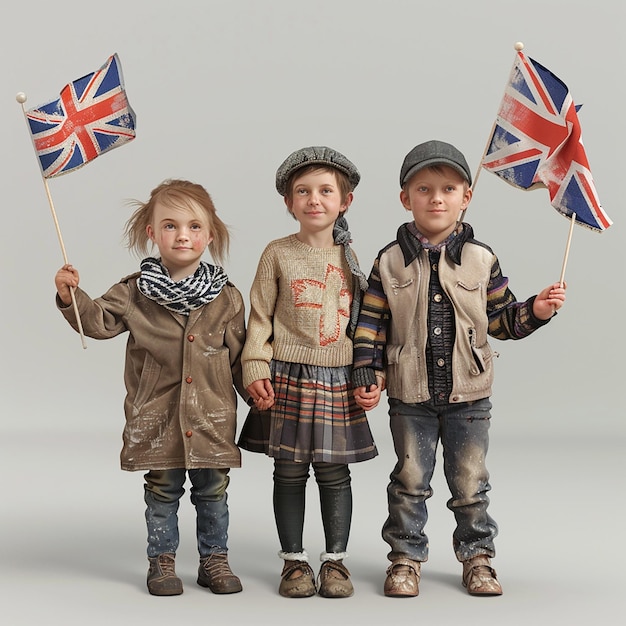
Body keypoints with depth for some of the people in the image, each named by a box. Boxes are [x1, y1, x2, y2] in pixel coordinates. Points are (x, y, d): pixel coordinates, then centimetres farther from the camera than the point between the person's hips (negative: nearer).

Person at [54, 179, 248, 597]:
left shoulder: (227, 297, 1)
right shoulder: (135, 293, -2)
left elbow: (239, 355, 6)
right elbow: (98, 321, -3)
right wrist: (71, 297, -19)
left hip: (212, 417, 1)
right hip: (157, 417, -1)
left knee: (213, 492, 10)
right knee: (162, 491, 8)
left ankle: (215, 560, 23)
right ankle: (162, 561, 22)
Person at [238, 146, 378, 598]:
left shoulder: (349, 258, 7)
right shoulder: (278, 254, 0)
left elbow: (365, 320, 12)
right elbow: (260, 316, 1)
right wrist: (256, 368, -8)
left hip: (339, 381, 2)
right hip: (288, 379, -2)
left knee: (334, 472, 6)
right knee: (289, 470, 5)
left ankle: (336, 560, 18)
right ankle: (294, 561, 17)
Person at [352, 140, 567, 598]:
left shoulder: (482, 260, -1)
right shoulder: (390, 261, -3)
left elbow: (500, 319, 6)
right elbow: (371, 322, 0)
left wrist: (535, 310, -11)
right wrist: (367, 375, -5)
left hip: (469, 395, 1)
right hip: (410, 395, -1)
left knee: (470, 483, 10)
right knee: (410, 481, 8)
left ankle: (477, 555, 25)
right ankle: (406, 557, 21)